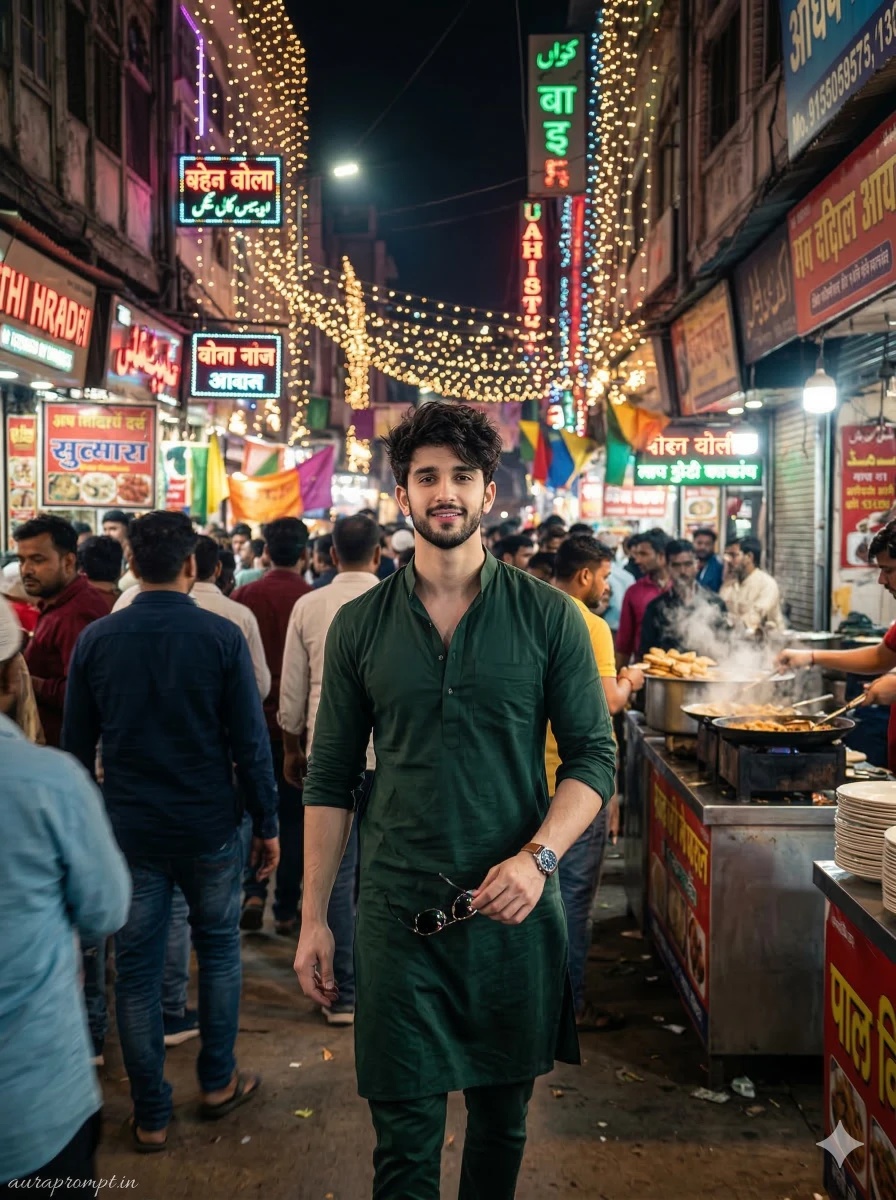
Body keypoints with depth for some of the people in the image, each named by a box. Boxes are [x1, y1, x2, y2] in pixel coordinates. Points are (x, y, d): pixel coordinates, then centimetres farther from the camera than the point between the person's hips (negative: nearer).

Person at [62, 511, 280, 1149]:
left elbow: (77, 745, 3)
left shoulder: (95, 639, -4)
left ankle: (151, 1114, 21)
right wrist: (267, 823, 1)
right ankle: (218, 1081, 31)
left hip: (130, 832, 2)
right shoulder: (221, 636, -11)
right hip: (210, 828, -1)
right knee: (219, 950, 18)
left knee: (138, 969, 11)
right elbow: (251, 741, -9)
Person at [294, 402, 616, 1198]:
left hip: (514, 912, 0)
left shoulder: (548, 616, -3)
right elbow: (331, 781, 4)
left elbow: (594, 757, -3)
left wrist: (538, 856, -19)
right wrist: (313, 918, 2)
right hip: (398, 913, 0)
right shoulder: (360, 625, 1)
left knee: (504, 1117, 19)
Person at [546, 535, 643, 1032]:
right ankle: (571, 1003, 11)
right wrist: (628, 682, 0)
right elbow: (607, 702, -22)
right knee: (575, 891, 2)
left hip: (539, 772, 8)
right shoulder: (590, 627, -17)